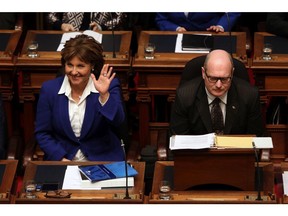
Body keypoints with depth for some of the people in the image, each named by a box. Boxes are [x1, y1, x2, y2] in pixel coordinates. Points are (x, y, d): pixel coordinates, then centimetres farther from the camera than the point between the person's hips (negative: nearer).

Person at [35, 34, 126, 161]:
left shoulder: (109, 85, -2)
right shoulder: (49, 89, 2)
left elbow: (117, 121, -15)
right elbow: (42, 133, 5)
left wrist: (104, 95, -30)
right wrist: (61, 159, -9)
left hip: (102, 161, -1)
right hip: (61, 162, 1)